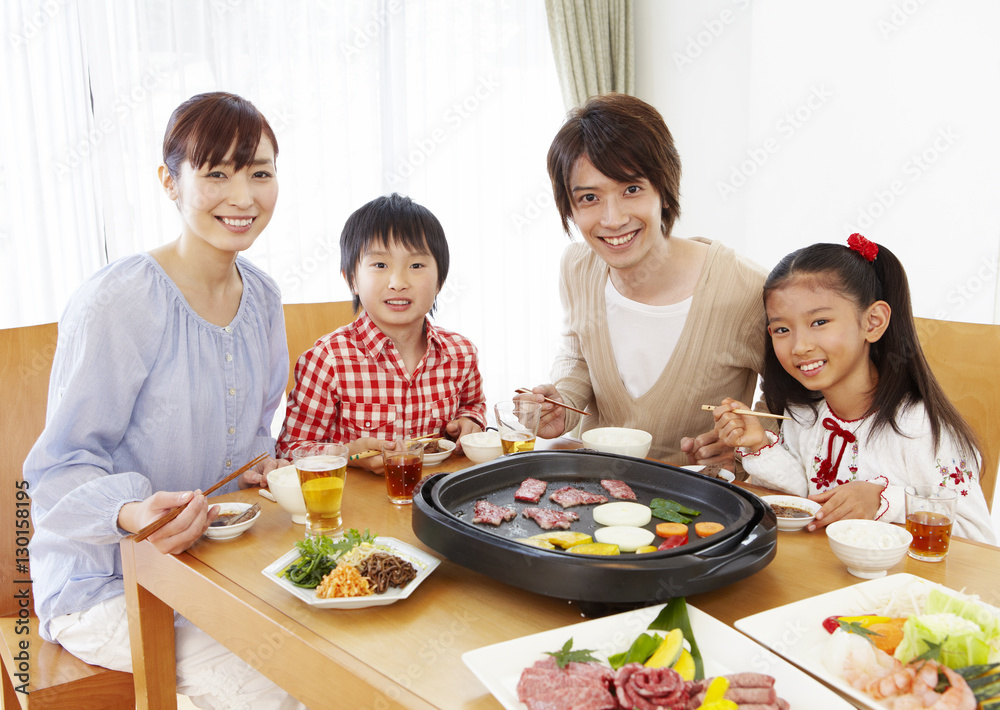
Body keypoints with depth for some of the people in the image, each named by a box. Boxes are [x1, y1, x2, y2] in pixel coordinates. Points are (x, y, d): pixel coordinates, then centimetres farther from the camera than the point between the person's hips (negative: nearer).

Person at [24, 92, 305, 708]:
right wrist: (131, 513, -35)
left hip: (218, 560, 6)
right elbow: (62, 468, -16)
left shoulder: (262, 297, 2)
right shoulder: (115, 304, -21)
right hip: (104, 582, -6)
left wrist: (262, 467, -5)